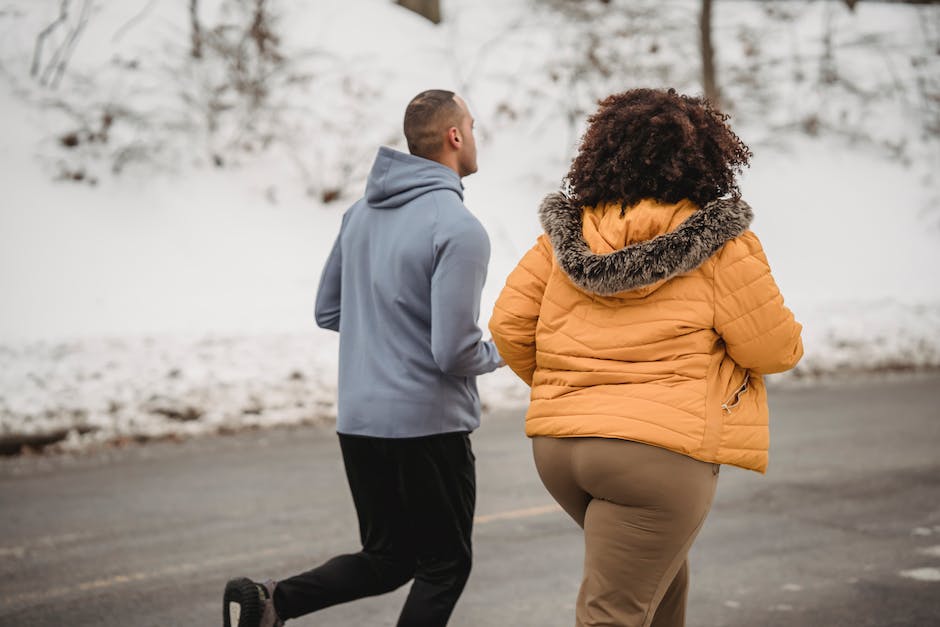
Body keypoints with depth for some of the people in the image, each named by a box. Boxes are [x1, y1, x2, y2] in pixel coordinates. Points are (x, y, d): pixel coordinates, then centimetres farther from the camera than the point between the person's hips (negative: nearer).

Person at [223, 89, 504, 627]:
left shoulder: (363, 212, 7)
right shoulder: (459, 229, -17)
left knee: (387, 559, 19)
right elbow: (454, 353, -20)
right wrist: (499, 352, 0)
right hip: (428, 425, -7)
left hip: (359, 419, 7)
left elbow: (328, 311, 16)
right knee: (444, 568, 11)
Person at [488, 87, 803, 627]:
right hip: (659, 449, -6)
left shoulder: (568, 233, 5)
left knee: (662, 567, 29)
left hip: (558, 443, 6)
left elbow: (509, 325, 5)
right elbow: (775, 351, -5)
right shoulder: (720, 247, -7)